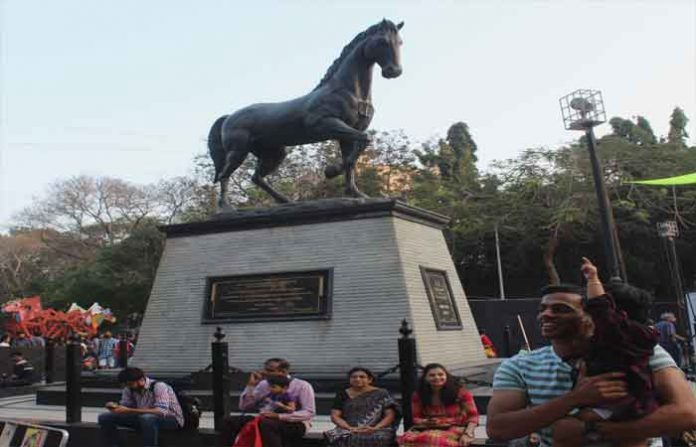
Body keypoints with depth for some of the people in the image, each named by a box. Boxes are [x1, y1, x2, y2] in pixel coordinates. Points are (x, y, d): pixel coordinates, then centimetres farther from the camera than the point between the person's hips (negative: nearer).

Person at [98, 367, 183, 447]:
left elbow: (161, 412, -36)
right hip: (143, 419, 7)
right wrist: (115, 406, -24)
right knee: (105, 418, -3)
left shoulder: (159, 387, -26)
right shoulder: (129, 389, -4)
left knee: (147, 418, -42)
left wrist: (129, 410, -38)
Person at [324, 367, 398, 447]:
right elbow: (335, 416, 4)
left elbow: (390, 415, 1)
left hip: (376, 431, -1)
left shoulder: (381, 394, 7)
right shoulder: (343, 395, 11)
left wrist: (375, 428, -16)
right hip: (348, 431, 1)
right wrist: (349, 428, -14)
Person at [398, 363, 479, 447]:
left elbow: (473, 416, 0)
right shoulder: (418, 395, 7)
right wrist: (425, 422, -10)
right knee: (407, 439, -31)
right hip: (427, 429, 3)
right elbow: (416, 418, 14)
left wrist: (467, 434, -17)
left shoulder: (460, 392, -1)